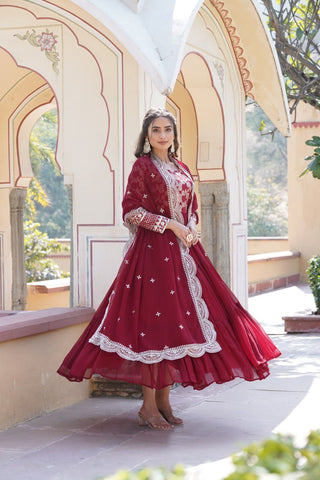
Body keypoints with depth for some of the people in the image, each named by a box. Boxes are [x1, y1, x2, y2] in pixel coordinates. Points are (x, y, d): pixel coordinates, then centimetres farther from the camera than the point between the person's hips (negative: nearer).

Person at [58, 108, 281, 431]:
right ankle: (149, 406, -3)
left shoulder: (182, 169, 17)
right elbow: (131, 210, -9)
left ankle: (164, 400, 11)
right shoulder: (143, 166, -2)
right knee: (153, 322, -9)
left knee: (174, 321, 5)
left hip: (182, 250, 7)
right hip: (152, 250, -7)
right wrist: (170, 225, -13)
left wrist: (191, 231, 3)